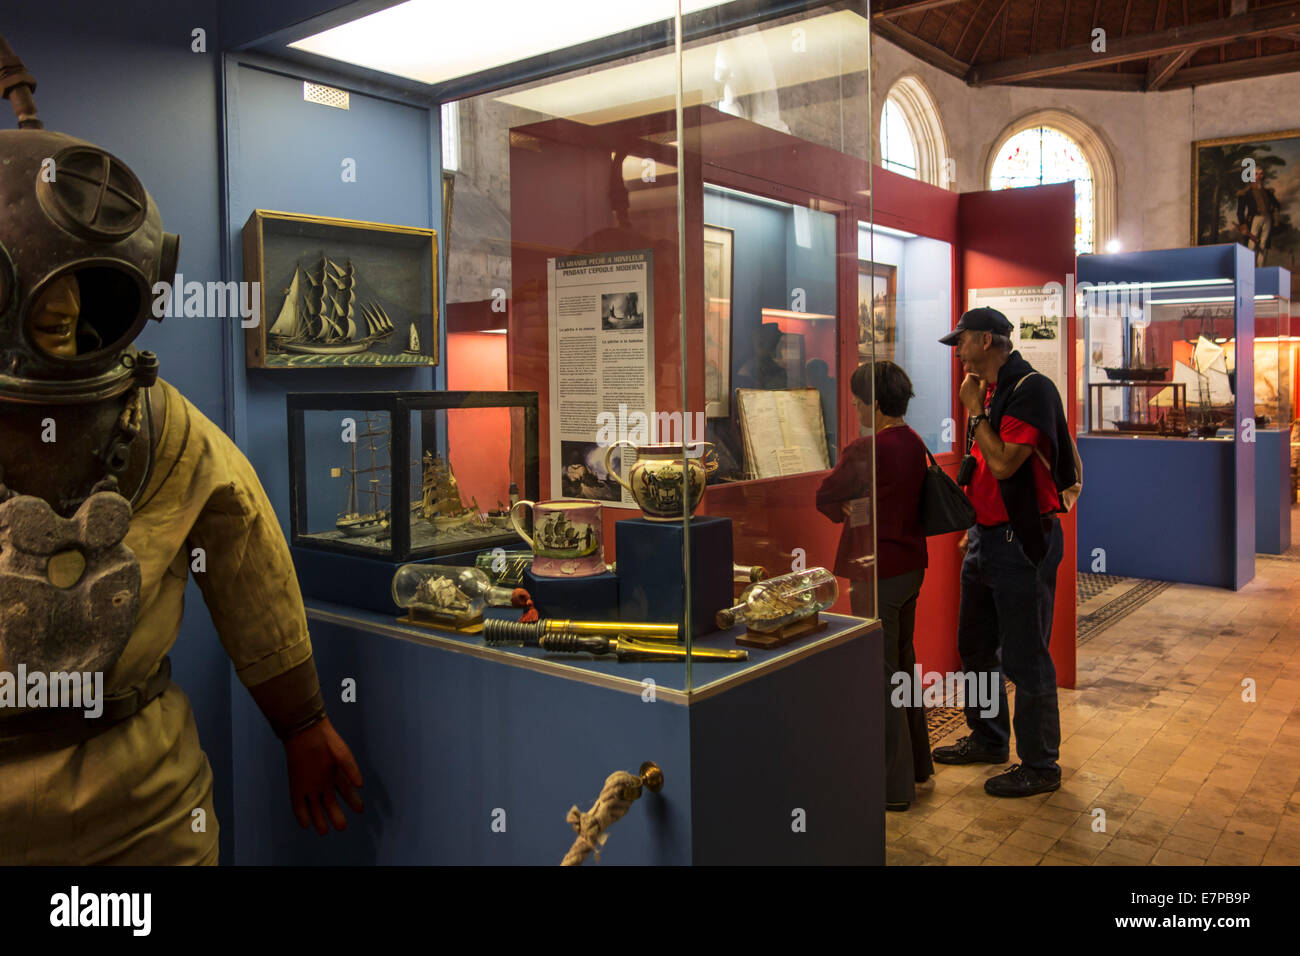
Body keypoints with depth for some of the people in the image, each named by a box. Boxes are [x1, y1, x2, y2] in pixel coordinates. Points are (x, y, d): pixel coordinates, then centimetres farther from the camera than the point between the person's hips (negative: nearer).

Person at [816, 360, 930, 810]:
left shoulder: (868, 450, -22)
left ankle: (893, 785, 11)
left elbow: (825, 498, -11)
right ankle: (916, 764, 35)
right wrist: (858, 507, 0)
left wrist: (849, 509, 6)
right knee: (904, 663, 21)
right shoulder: (914, 443, 6)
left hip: (877, 572, -9)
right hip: (911, 565, 9)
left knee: (879, 675, 1)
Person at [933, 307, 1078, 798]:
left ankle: (1040, 765, 14)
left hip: (1022, 541, -10)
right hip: (988, 536, 10)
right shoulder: (990, 389, 13)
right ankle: (988, 739, 36)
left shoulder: (1031, 389, -16)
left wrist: (974, 412, -14)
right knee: (976, 646, 19)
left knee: (1025, 659, 0)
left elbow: (1004, 463, -24)